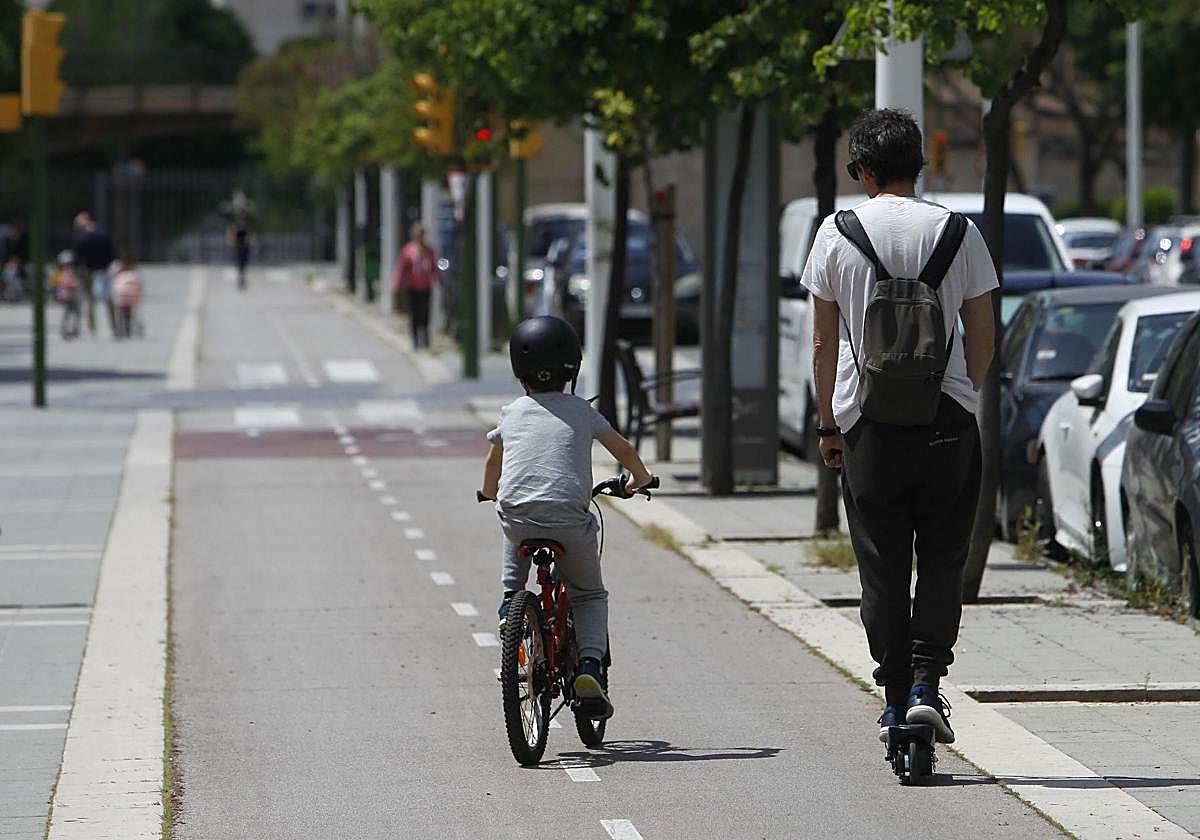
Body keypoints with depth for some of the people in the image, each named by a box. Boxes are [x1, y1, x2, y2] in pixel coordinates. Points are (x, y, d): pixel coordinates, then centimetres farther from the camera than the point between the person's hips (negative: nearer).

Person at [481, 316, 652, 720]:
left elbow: (493, 464, 30)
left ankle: (510, 598, 23)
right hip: (568, 522, -2)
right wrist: (639, 478, 41)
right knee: (590, 595, 19)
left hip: (516, 516, 2)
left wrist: (491, 491, 51)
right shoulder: (581, 412, 9)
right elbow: (624, 450, 20)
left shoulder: (512, 413, 14)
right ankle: (589, 665, -3)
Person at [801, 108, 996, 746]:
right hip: (947, 421, 0)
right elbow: (983, 336, 4)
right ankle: (927, 684, -5)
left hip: (868, 421, 0)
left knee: (882, 568, 7)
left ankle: (895, 698, 8)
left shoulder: (836, 234, 0)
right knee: (941, 559, 9)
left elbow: (823, 345, 2)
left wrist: (829, 425, 11)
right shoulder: (957, 232, 1)